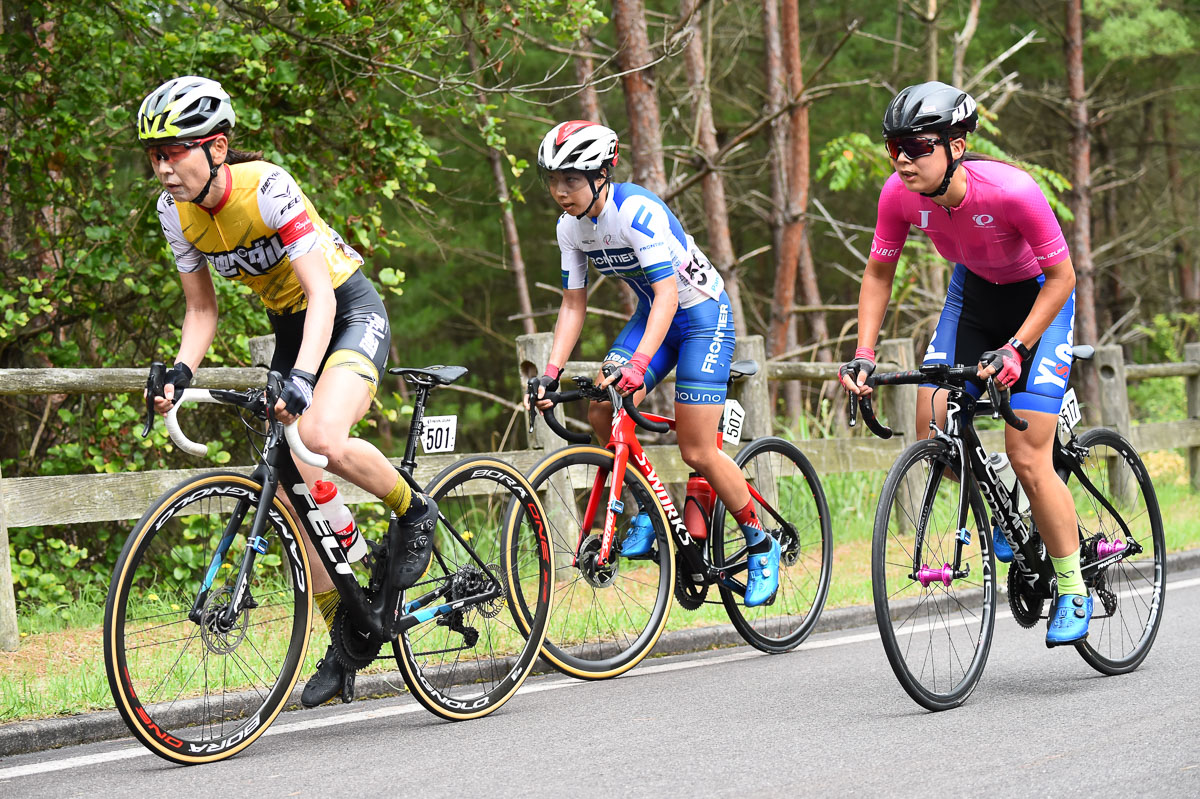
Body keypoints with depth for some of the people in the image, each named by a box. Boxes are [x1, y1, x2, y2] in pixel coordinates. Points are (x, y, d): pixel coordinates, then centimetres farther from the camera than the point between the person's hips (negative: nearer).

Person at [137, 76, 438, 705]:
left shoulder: (266, 188, -27)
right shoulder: (176, 211, -9)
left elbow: (321, 293, -30)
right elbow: (202, 310, 1)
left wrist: (300, 377, -43)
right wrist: (180, 371, -18)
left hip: (350, 310, -7)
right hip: (289, 323, 7)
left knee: (323, 436, -34)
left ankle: (413, 510, -4)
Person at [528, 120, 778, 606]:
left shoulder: (637, 211, -29)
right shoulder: (571, 227, -6)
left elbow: (667, 293, -34)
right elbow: (573, 304, 0)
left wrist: (639, 364, -45)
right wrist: (551, 374, -12)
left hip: (702, 314, -7)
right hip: (653, 312, 7)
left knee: (697, 452, -10)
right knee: (601, 414, -14)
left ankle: (761, 546, 10)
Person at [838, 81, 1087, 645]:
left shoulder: (1011, 191, -35)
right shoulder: (900, 195, -22)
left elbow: (1061, 276, -23)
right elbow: (878, 273, -5)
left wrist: (1015, 348, -30)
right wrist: (863, 356, -14)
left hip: (1037, 298, -5)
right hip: (973, 290, 5)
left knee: (1027, 458, -12)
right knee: (933, 431, -12)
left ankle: (1073, 590, 4)